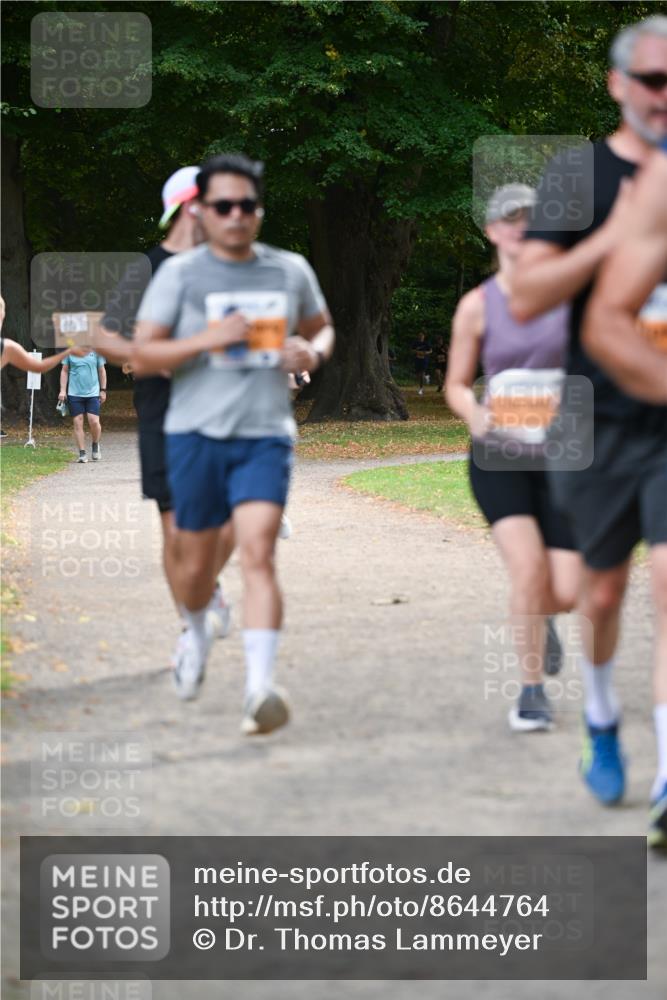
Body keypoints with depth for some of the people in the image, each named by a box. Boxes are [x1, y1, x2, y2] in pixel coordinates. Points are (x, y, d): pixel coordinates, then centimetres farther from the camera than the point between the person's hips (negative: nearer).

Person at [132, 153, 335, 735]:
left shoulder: (291, 271, 7)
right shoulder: (180, 274, 0)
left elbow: (322, 328, 23)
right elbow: (143, 356, -2)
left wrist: (313, 351, -2)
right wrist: (205, 339, -18)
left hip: (265, 436, 0)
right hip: (196, 434, 0)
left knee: (258, 555, -18)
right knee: (197, 564, 11)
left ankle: (260, 687, -25)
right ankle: (197, 633, 45)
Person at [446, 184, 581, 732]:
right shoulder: (478, 305, -1)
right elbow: (457, 384, 6)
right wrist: (475, 413, -16)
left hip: (561, 455, 2)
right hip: (500, 458, -1)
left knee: (567, 594, -5)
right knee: (530, 571, -20)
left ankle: (539, 618, 34)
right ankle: (532, 691, -1)